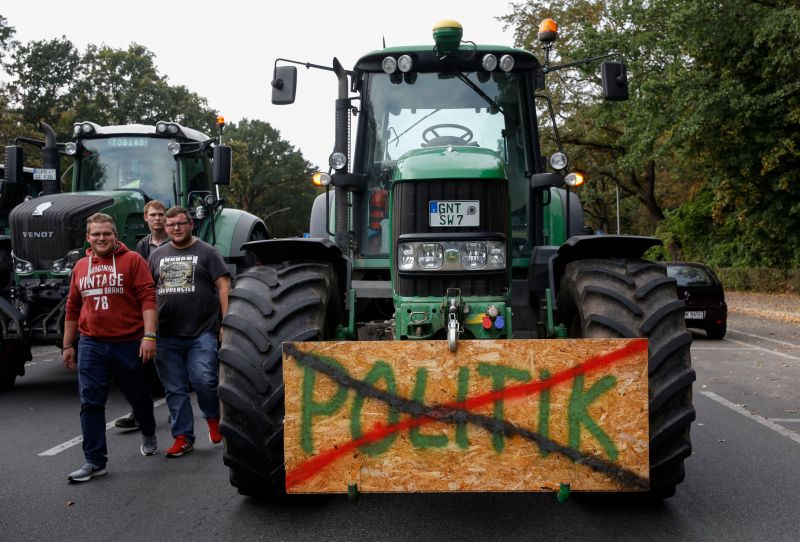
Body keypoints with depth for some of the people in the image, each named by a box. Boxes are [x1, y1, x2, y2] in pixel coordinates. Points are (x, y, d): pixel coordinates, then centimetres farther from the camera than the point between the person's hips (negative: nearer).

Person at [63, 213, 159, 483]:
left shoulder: (132, 260, -3)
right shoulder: (80, 267, 11)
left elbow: (148, 298, -10)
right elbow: (72, 309, 17)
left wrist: (149, 335, -19)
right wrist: (67, 345, 17)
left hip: (128, 344, -3)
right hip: (91, 346, 3)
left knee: (138, 396, 14)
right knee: (91, 402, -2)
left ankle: (148, 434, 41)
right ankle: (95, 461, 3)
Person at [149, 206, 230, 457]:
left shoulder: (206, 252, 3)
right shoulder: (157, 255, 15)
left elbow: (223, 286, -2)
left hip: (202, 333, -4)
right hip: (167, 335, 4)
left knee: (203, 380, -13)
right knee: (175, 390, 6)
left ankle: (213, 417, 16)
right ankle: (182, 438, 16)